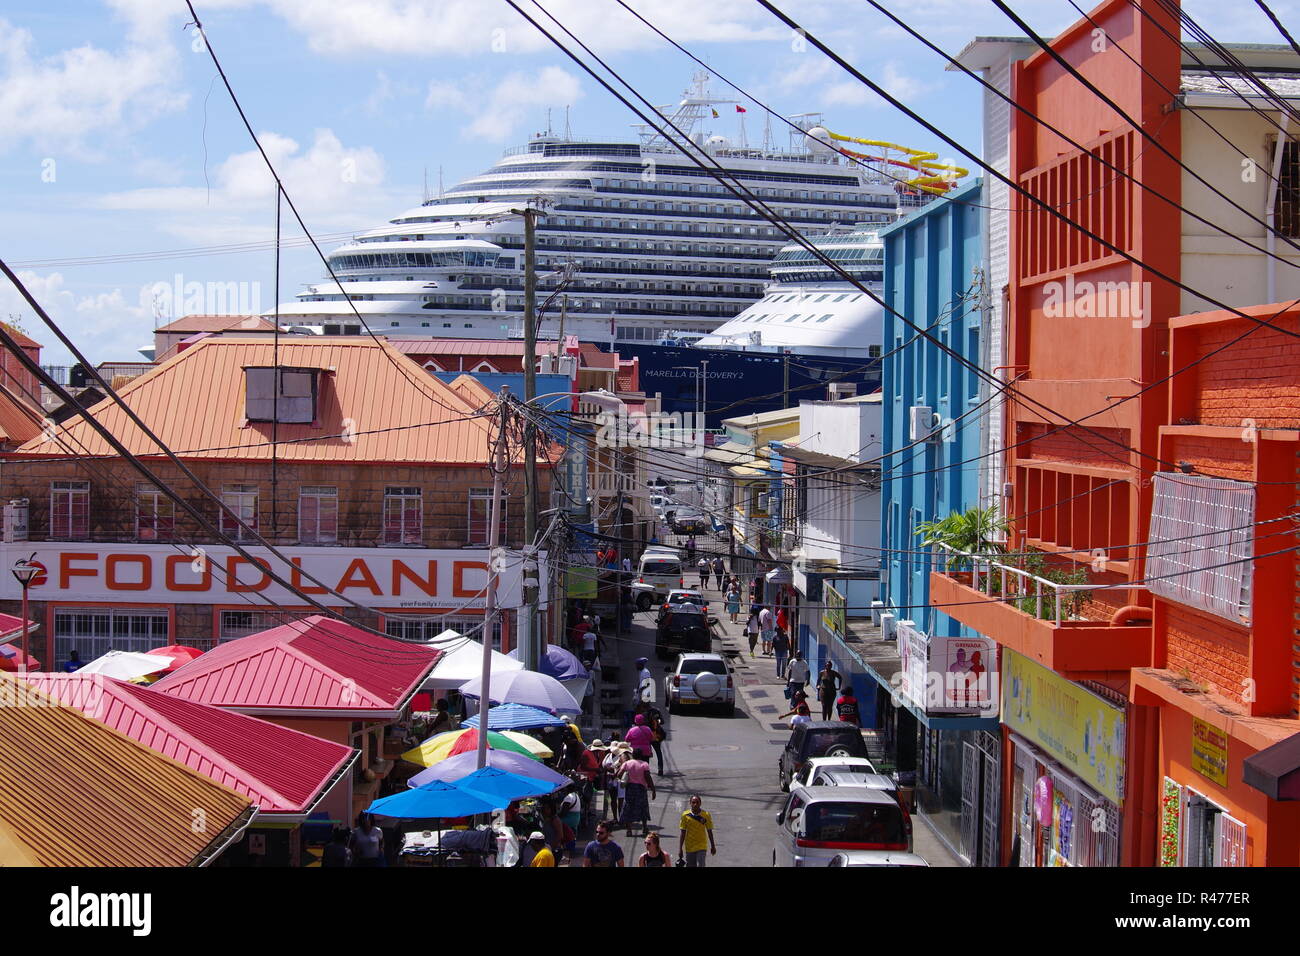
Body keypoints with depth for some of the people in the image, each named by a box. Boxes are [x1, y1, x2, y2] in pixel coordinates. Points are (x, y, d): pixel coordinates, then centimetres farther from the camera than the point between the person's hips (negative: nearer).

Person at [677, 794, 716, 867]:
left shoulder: (706, 815, -4)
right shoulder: (685, 815, -4)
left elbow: (709, 832, 5)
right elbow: (683, 833, 1)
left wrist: (713, 846, 9)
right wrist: (680, 849, 0)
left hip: (702, 847, -1)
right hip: (689, 848, 1)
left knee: (700, 865, -13)